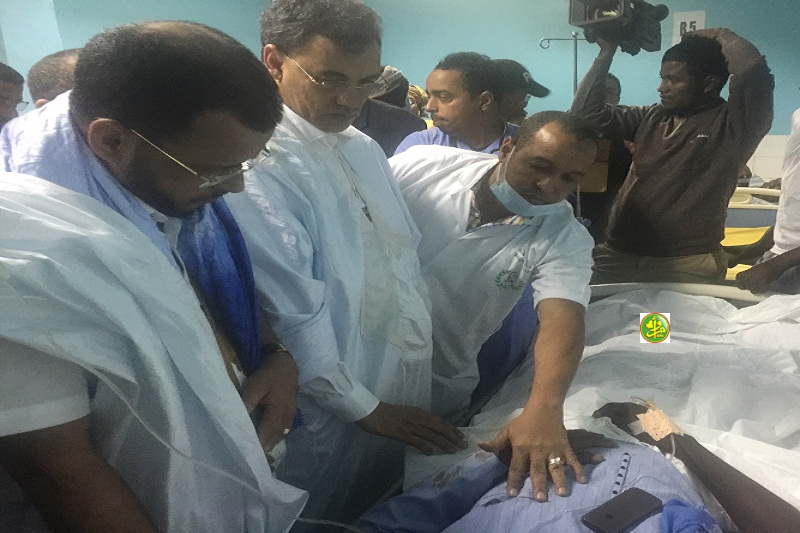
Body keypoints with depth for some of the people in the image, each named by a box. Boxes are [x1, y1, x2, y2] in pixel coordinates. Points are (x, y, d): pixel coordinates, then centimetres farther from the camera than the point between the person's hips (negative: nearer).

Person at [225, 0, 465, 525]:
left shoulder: (365, 148, 5)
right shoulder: (257, 166, -22)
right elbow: (294, 314, -21)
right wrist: (363, 407, -12)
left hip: (409, 392, 7)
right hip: (341, 416, -7)